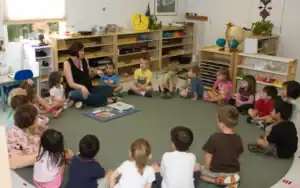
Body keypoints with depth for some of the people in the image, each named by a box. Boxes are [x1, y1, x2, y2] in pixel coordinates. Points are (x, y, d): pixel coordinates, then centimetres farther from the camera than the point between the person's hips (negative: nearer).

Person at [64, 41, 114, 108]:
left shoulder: (84, 60, 6)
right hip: (75, 91, -6)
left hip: (88, 89, 7)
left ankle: (84, 101, -21)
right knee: (80, 94, -42)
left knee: (109, 88, -10)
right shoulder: (67, 63, -11)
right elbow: (71, 83, -19)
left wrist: (94, 73, -4)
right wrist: (82, 87, -39)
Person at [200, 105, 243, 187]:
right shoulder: (238, 138, -11)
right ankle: (232, 178, 5)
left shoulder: (214, 138, -25)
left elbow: (207, 163, -18)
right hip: (234, 171, 4)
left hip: (216, 172, -4)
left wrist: (207, 168, 3)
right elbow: (238, 156, 2)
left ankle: (219, 180, 0)